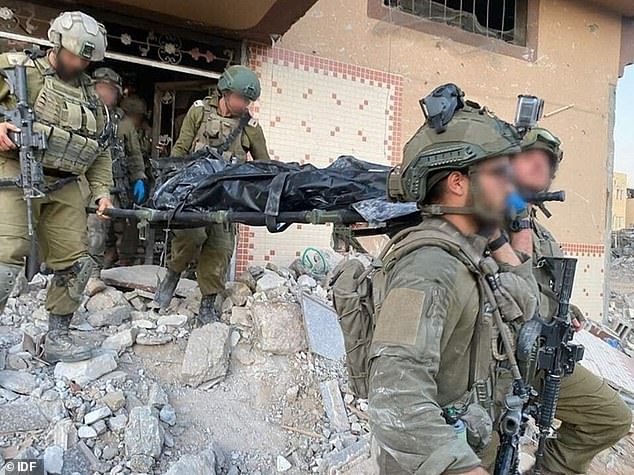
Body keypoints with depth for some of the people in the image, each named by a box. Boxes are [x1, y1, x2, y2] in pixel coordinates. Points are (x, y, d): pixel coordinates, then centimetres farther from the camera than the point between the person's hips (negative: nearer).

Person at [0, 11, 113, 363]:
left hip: (66, 186, 5)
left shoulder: (90, 95, 18)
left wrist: (102, 190, 8)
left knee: (75, 263, 3)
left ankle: (56, 337, 18)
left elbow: (100, 150, 19)